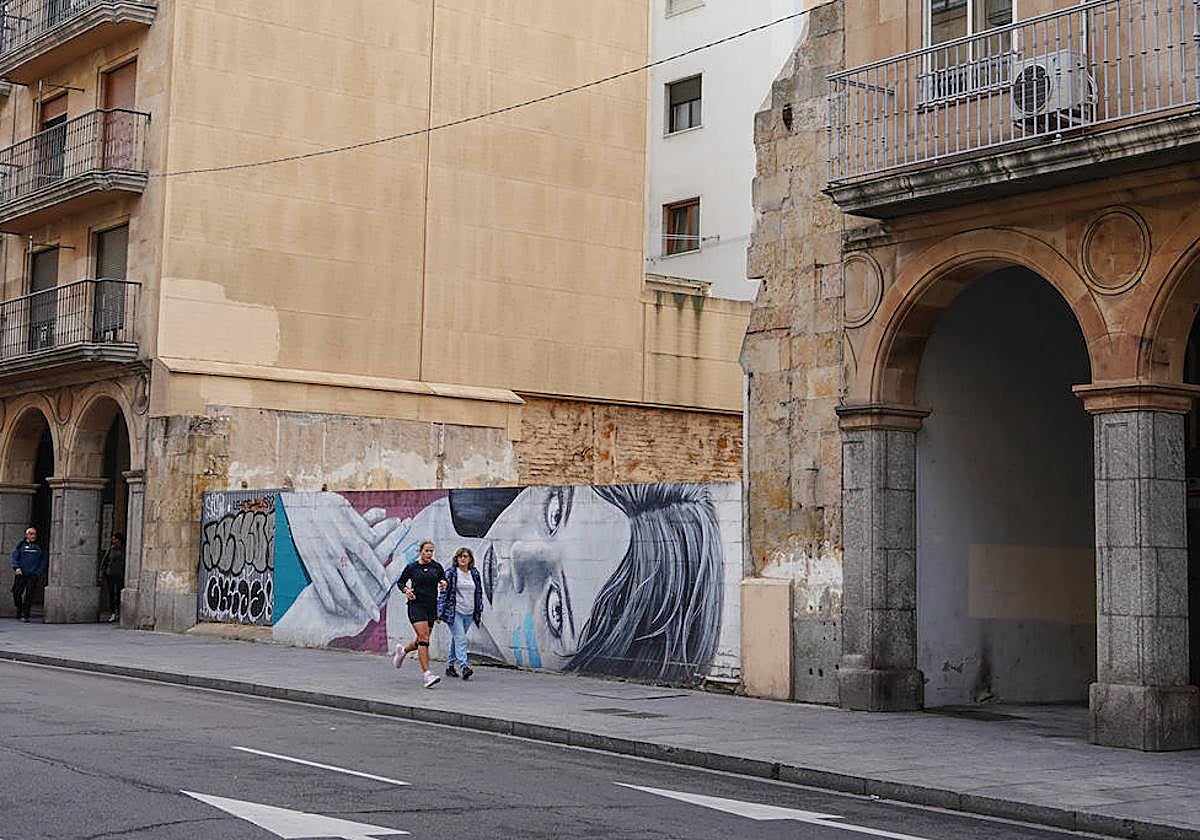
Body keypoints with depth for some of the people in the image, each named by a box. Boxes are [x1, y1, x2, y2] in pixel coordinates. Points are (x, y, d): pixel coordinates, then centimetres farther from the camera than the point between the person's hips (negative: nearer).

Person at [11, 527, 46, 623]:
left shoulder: (39, 547, 13)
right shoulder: (21, 546, 9)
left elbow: (43, 561, 13)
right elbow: (14, 557, 3)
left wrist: (40, 571, -1)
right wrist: (16, 567, -13)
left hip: (33, 575, 0)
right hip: (21, 574, 0)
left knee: (29, 595, -10)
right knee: (17, 593, 1)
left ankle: (25, 615, -7)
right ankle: (19, 609, 27)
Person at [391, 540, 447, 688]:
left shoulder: (437, 567, 7)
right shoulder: (411, 567, 1)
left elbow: (443, 579, 16)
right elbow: (400, 582, 10)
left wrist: (443, 583, -8)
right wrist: (406, 590, -10)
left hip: (431, 606, 4)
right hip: (416, 605, -4)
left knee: (422, 640, 10)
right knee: (424, 638, -17)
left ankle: (403, 650, 43)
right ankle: (427, 674, -21)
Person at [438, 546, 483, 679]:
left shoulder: (475, 574, 10)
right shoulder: (451, 573, -4)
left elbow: (479, 593, 16)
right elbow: (444, 592, -5)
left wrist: (479, 611, 13)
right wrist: (441, 612, -9)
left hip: (469, 613, 5)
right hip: (454, 612, -5)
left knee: (456, 639, 12)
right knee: (460, 639, -15)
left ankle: (450, 666, 22)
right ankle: (464, 667, -22)